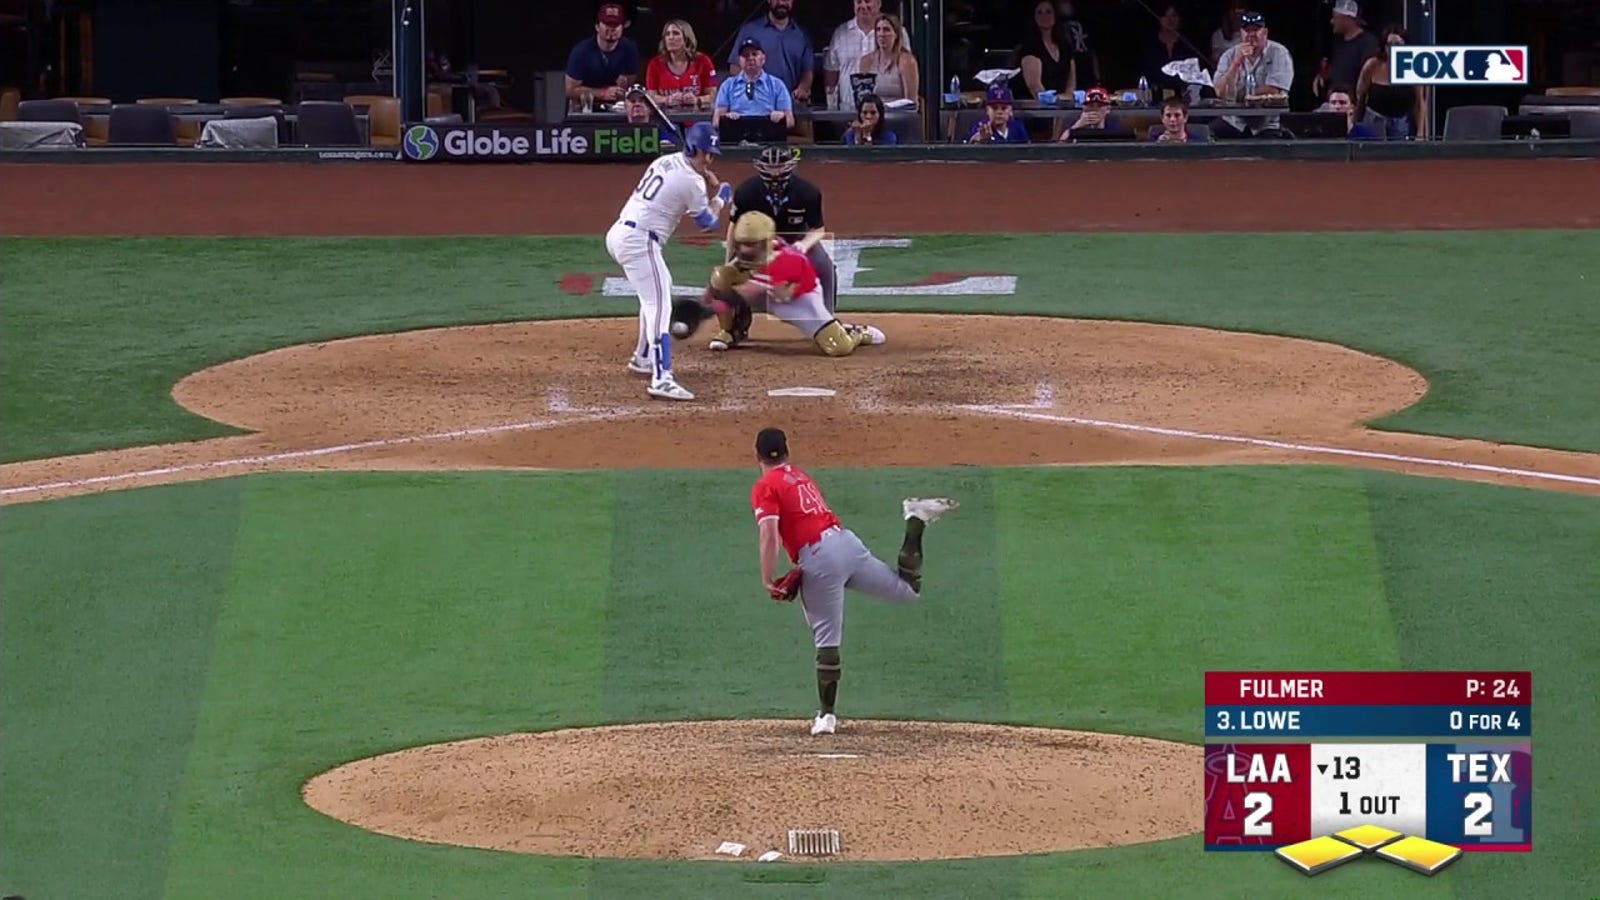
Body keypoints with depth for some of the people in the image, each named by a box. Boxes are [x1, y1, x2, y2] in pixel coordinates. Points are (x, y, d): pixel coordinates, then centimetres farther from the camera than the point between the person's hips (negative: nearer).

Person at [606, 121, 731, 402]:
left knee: (659, 288, 29)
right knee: (659, 305, -16)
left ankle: (643, 358, 40)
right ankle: (661, 379, -29)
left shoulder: (665, 162, 13)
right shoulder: (691, 181, -11)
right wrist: (720, 199, 20)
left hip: (619, 234, 10)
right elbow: (707, 223, 2)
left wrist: (708, 187, 12)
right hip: (639, 241, -10)